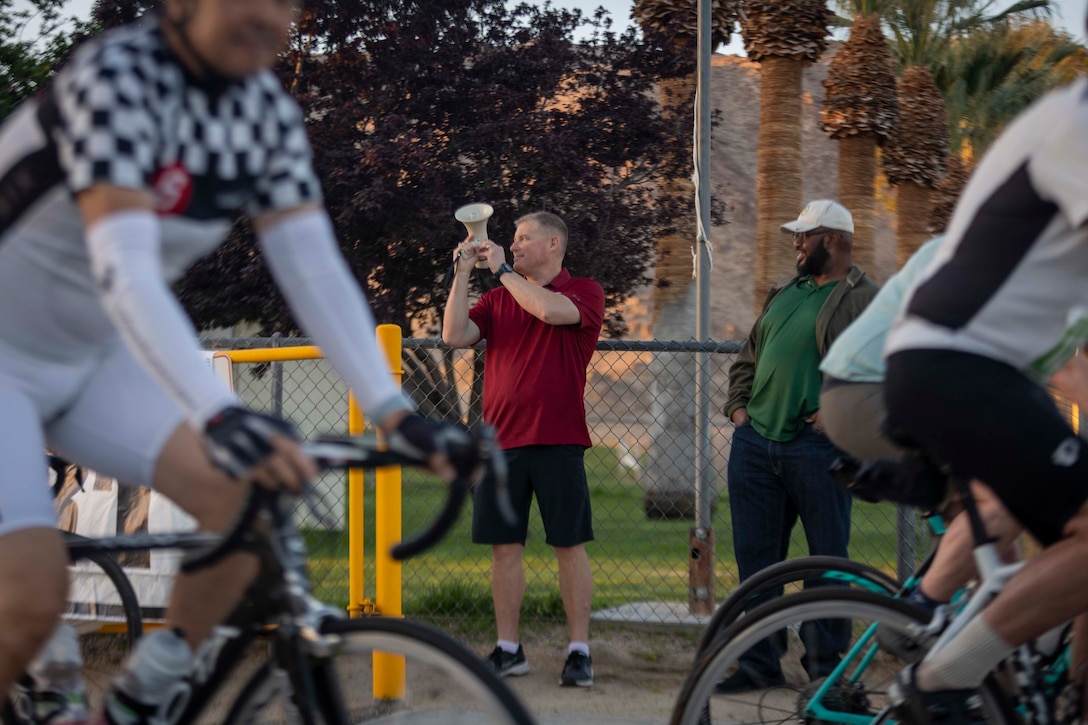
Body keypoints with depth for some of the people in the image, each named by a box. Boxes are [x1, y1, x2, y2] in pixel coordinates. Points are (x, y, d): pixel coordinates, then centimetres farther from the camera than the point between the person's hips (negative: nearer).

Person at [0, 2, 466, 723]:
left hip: (93, 363, 7)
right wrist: (220, 416, -52)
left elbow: (314, 267, -11)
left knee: (249, 499, -12)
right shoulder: (116, 76, -28)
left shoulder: (266, 110, -7)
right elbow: (125, 269, -39)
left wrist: (394, 412, -24)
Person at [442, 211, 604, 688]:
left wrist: (502, 270, -10)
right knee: (504, 546, 5)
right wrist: (463, 273, -3)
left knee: (569, 546, -1)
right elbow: (455, 335, 1)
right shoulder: (498, 299, 14)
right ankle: (508, 649, 13)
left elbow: (551, 310, -20)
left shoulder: (583, 292, 1)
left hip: (557, 439, -4)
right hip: (500, 438, 4)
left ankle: (579, 650, 3)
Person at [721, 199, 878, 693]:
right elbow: (748, 358, 27)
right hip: (755, 443, 7)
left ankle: (825, 663, 7)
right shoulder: (784, 294, 20)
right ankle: (759, 661, 14)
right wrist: (737, 405, 13)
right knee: (755, 556, 7)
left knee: (826, 558, 0)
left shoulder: (865, 299, -3)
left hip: (817, 448, -7)